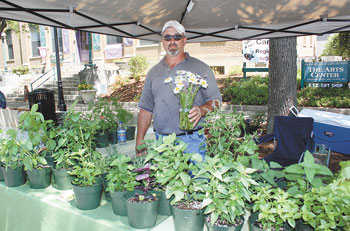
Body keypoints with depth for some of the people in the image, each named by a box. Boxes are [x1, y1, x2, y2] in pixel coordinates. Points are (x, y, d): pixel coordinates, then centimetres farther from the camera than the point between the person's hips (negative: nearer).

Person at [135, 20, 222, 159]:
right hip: (161, 141, 3)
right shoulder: (154, 72, 14)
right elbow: (146, 108, 14)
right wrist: (139, 141, 7)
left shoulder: (200, 68, 4)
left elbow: (216, 99, 3)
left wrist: (201, 110, -19)